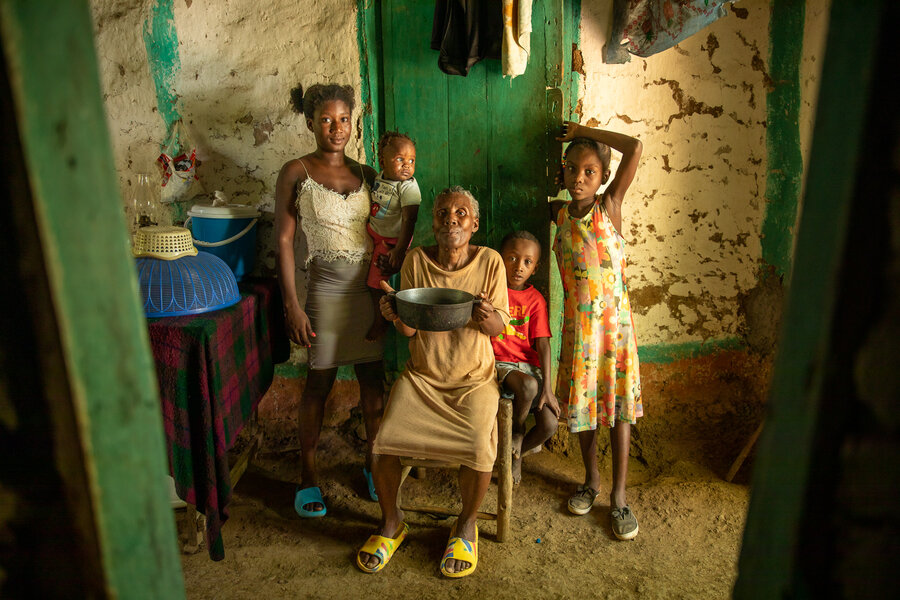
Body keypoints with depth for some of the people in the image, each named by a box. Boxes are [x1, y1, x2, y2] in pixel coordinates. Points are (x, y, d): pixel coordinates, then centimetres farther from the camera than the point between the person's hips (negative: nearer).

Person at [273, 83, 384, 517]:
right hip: (327, 289, -4)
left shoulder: (365, 175, 10)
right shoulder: (296, 173, -2)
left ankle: (373, 461, 26)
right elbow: (284, 240, -6)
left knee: (373, 375, 9)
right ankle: (308, 474, 18)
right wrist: (292, 305, -12)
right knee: (320, 380, 3)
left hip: (371, 286, 4)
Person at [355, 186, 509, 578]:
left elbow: (500, 326, -2)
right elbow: (410, 331, 0)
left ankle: (466, 525, 7)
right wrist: (396, 317, -24)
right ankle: (391, 523, 11)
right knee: (383, 444, -19)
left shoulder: (489, 261, -4)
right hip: (422, 376, 2)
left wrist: (487, 317, -26)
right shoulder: (416, 261, -1)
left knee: (479, 451, -25)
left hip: (473, 379, -1)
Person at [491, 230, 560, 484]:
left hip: (529, 365, 2)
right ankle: (516, 432, -2)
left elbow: (542, 344, -1)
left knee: (549, 425, -16)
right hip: (499, 362, -2)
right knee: (528, 385, -35)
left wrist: (547, 386, -11)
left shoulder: (535, 299, 5)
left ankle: (517, 453, 18)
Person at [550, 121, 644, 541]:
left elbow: (635, 149, -13)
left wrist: (583, 131, -6)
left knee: (618, 404, 3)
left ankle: (619, 495, 15)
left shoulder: (610, 206, -6)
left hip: (614, 320, -3)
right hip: (578, 323, 3)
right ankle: (591, 480, 31)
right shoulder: (559, 214, 4)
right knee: (581, 403, 11)